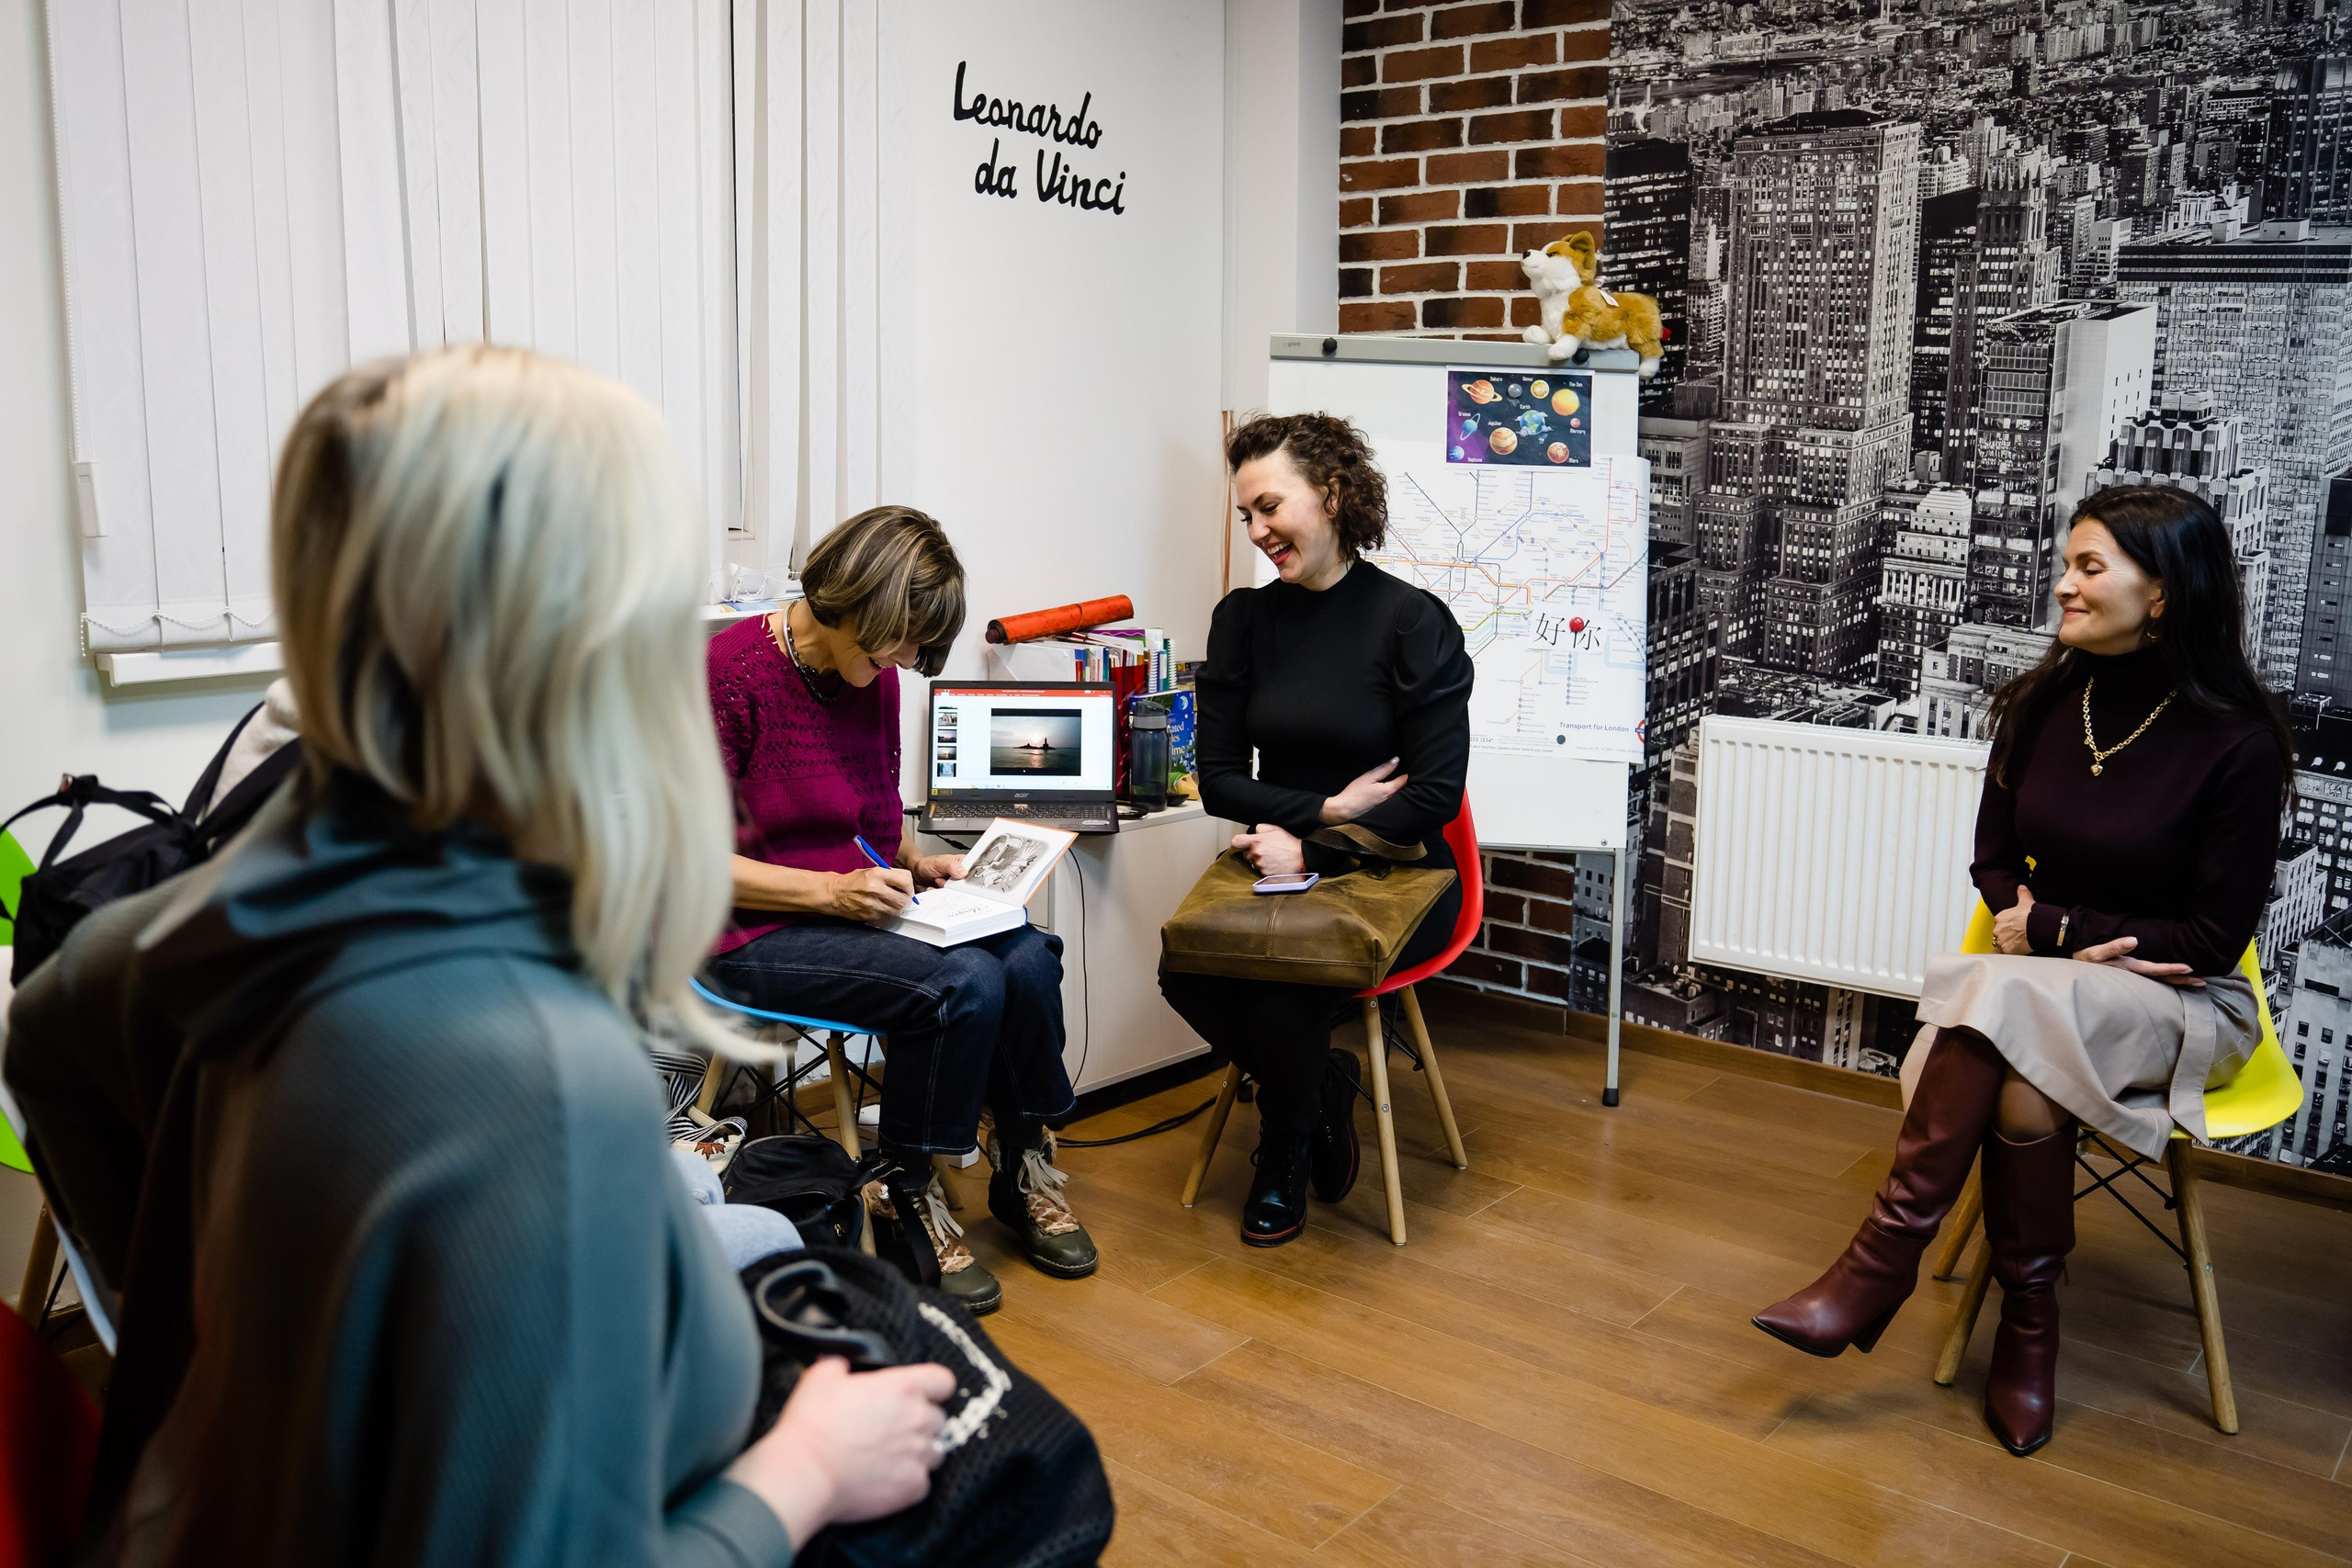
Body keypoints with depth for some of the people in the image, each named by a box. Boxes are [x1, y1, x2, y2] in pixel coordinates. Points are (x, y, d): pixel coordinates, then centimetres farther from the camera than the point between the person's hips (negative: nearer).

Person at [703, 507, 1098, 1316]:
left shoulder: (875, 677, 7)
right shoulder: (733, 671, -15)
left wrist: (918, 862, 0)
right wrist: (829, 889, -24)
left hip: (859, 905, 7)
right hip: (758, 933, -7)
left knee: (1027, 957, -19)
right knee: (964, 983, -28)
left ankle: (1025, 1171, 1)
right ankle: (905, 1202, -7)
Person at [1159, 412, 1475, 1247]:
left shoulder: (1413, 622, -10)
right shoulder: (1244, 618, 4)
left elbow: (1435, 796, -12)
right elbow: (1218, 780, 3)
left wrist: (1312, 847, -16)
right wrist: (1328, 808, -11)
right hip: (1282, 865, 4)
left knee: (1280, 993, -29)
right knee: (1186, 972, -25)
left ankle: (1285, 1159, 6)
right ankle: (1323, 1083, 5)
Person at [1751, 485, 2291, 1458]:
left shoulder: (2237, 743, -13)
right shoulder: (2044, 705, 1)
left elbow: (2213, 939, -11)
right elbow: (1996, 863, 10)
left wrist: (2056, 933, -13)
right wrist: (2066, 941, -8)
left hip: (2184, 1005, -4)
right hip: (2044, 986, 4)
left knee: (2000, 1000, -35)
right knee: (2024, 1083, -33)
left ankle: (1882, 1267, -24)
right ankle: (2029, 1330, -16)